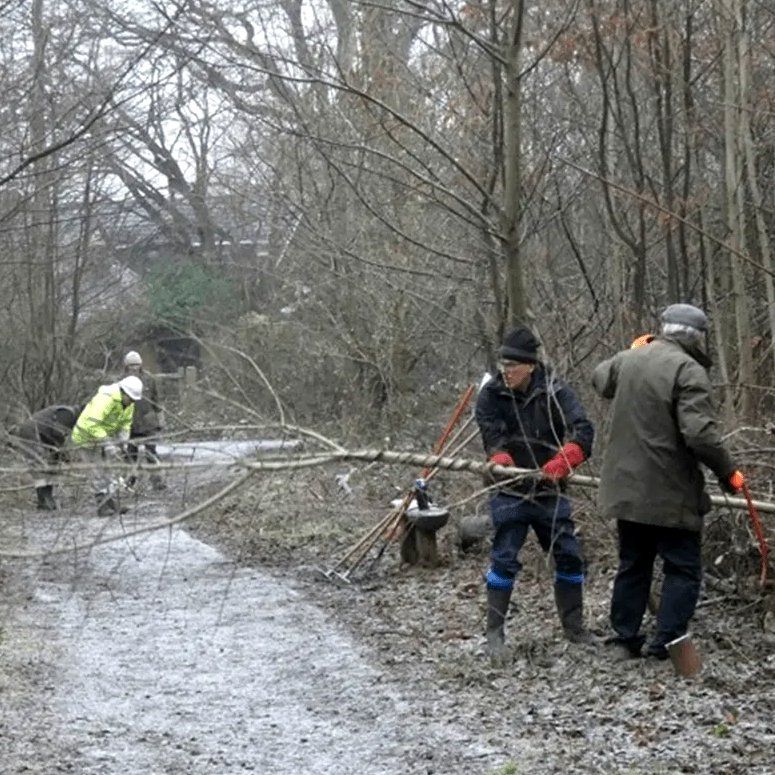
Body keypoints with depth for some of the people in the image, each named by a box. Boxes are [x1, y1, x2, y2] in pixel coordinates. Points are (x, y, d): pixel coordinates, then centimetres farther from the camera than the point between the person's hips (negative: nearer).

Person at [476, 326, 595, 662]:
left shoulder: (554, 391, -9)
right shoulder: (492, 393, -6)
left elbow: (582, 430, -20)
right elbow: (492, 432, -14)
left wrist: (560, 463, -36)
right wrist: (500, 459, -36)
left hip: (549, 492, 1)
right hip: (510, 493, -1)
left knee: (569, 556, 6)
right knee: (504, 560, -6)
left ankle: (574, 626, 22)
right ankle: (494, 633, 2)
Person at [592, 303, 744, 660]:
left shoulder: (628, 360, 4)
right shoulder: (689, 371, -18)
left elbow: (600, 379, 27)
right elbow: (701, 434, -25)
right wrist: (728, 473, -12)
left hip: (625, 489, 7)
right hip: (669, 494, -7)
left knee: (633, 564, 18)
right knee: (683, 568, 3)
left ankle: (626, 636, 21)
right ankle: (666, 641, -4)